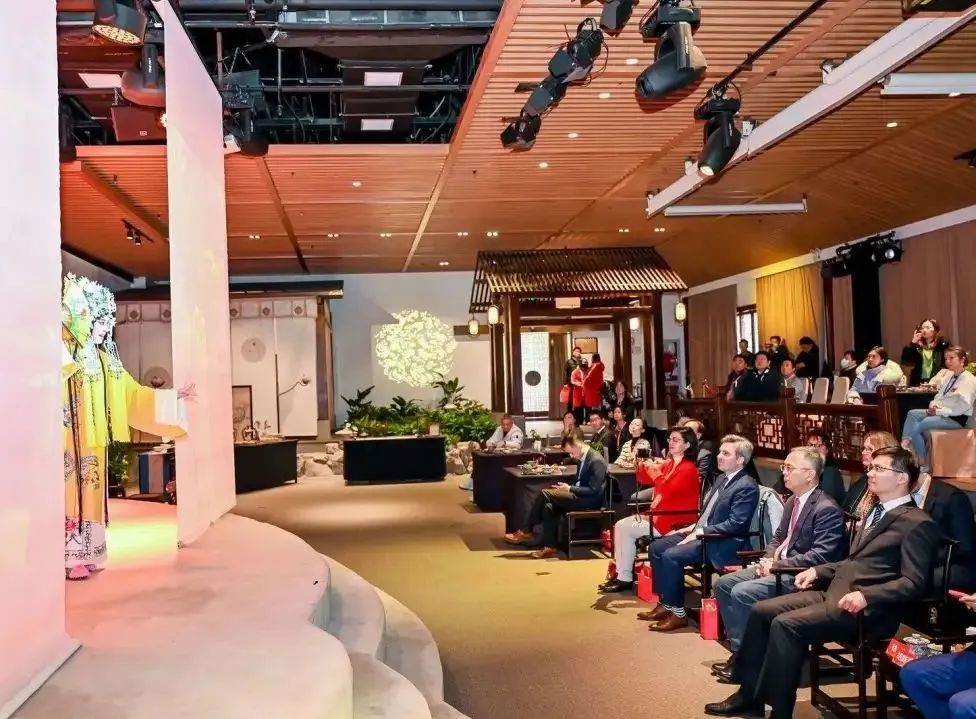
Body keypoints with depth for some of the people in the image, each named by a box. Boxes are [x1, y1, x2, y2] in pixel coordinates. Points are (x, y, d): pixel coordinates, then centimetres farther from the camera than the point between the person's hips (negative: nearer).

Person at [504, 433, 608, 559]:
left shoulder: (596, 461, -18)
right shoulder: (582, 458, 10)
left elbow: (594, 491, -22)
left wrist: (569, 488, -21)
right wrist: (568, 487, 0)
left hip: (590, 501, -9)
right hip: (580, 496, 9)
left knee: (544, 493, -17)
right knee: (549, 508, -12)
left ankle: (526, 532, -5)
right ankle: (550, 547, -7)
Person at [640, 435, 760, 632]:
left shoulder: (747, 487, -15)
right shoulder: (722, 479, 15)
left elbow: (736, 524, -22)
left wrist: (700, 532, -20)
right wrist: (693, 527, 7)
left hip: (723, 544, -10)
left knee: (671, 555, -24)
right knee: (656, 547, 2)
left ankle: (678, 612, -12)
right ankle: (666, 603, 8)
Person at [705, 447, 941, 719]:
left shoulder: (918, 524, -8)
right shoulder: (875, 513, 22)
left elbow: (914, 583, -17)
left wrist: (866, 596, -28)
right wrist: (817, 571, 14)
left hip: (867, 609, -9)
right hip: (833, 592, 9)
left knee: (785, 624, -26)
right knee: (761, 611, -2)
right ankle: (749, 696, 5)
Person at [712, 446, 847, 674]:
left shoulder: (827, 509, -17)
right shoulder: (793, 501, 12)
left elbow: (821, 556, -23)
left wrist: (777, 565, -20)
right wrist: (769, 559, 0)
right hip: (780, 566, 10)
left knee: (741, 593, -24)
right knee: (723, 584, 1)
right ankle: (739, 647, 5)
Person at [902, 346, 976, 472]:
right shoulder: (948, 375, 14)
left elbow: (963, 406, -21)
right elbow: (940, 395, 17)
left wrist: (939, 411, -19)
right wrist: (933, 405, -6)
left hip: (957, 418, -9)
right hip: (942, 413, 9)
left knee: (918, 425, -24)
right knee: (912, 414, -7)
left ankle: (922, 464, -14)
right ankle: (904, 445, -23)